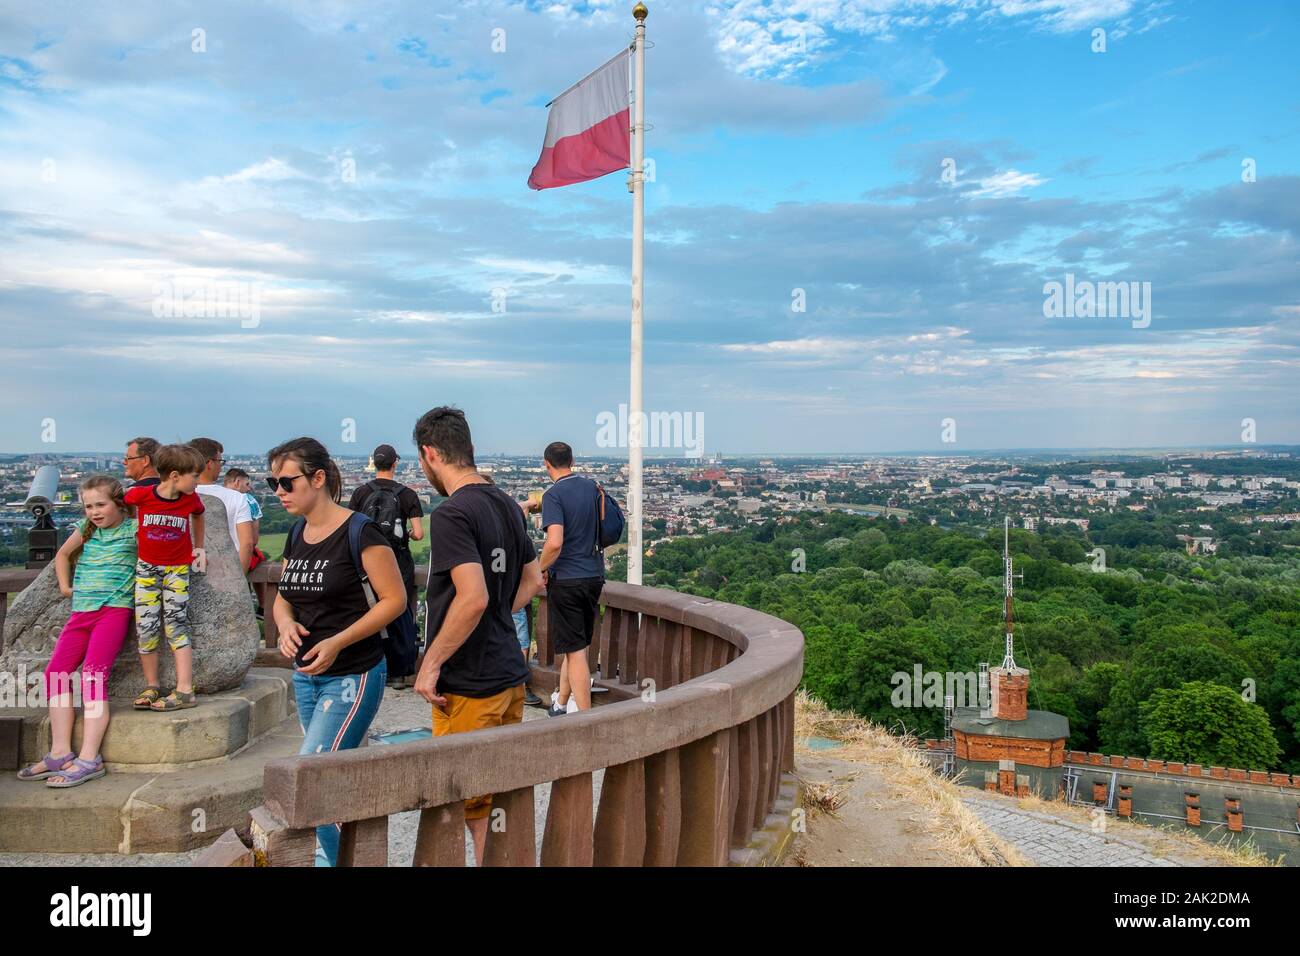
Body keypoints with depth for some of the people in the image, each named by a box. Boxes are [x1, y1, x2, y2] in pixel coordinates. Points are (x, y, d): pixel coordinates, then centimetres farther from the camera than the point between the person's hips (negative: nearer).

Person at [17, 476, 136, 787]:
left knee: (93, 675, -18)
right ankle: (60, 753, -2)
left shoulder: (133, 528, 0)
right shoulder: (86, 529, 16)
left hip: (114, 608, -6)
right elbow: (63, 554, 31)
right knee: (56, 671, -6)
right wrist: (65, 585, 22)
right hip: (81, 610, 6)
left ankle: (89, 759, -19)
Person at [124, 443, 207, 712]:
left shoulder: (190, 499, -8)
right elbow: (119, 502, 8)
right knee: (146, 626, 0)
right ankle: (151, 686, 15)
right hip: (147, 567, 0)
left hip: (178, 568, 0)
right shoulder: (140, 494, -15)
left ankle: (184, 690, -10)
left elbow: (198, 516, 16)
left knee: (175, 623, -8)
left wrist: (199, 548, 16)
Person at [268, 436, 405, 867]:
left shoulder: (358, 532, -15)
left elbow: (394, 598, -15)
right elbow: (282, 599, 15)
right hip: (306, 676, 7)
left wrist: (337, 642, -21)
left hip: (352, 678, -7)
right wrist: (286, 624, -8)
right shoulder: (297, 535, 7)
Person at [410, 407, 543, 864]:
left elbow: (473, 597, -26)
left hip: (468, 686, -8)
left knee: (471, 807, 4)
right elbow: (532, 580, 17)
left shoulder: (451, 513, -17)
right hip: (510, 675, 8)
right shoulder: (506, 505, 9)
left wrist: (430, 665, -17)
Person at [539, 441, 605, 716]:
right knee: (576, 645, 18)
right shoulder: (591, 486, 7)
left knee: (575, 652, -2)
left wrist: (539, 570, -8)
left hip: (566, 580, -7)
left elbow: (555, 543, -26)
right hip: (594, 575, 7)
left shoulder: (553, 495, -14)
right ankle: (561, 704, 32)